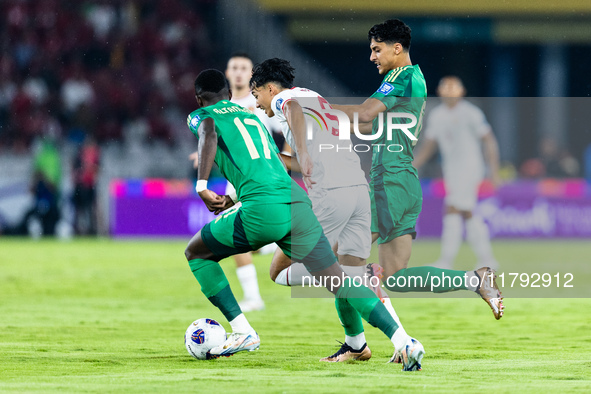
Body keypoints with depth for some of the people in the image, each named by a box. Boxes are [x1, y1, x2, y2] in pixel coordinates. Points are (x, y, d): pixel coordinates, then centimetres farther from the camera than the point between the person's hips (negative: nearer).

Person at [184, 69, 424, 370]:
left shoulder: (200, 116, 14)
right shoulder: (251, 116, 33)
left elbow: (209, 135, -9)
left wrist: (202, 186, -13)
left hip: (263, 210, -5)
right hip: (297, 203, 5)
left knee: (195, 253, 17)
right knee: (339, 282, 3)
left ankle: (242, 332, 10)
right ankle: (402, 340, -13)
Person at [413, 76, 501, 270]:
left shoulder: (471, 113, -9)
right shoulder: (436, 116, 9)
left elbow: (489, 141, -6)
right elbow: (427, 146, 18)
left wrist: (494, 171, -10)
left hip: (469, 168, -7)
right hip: (451, 172, 7)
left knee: (453, 211, -15)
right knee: (467, 214, 9)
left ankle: (446, 261, -17)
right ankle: (486, 259, 17)